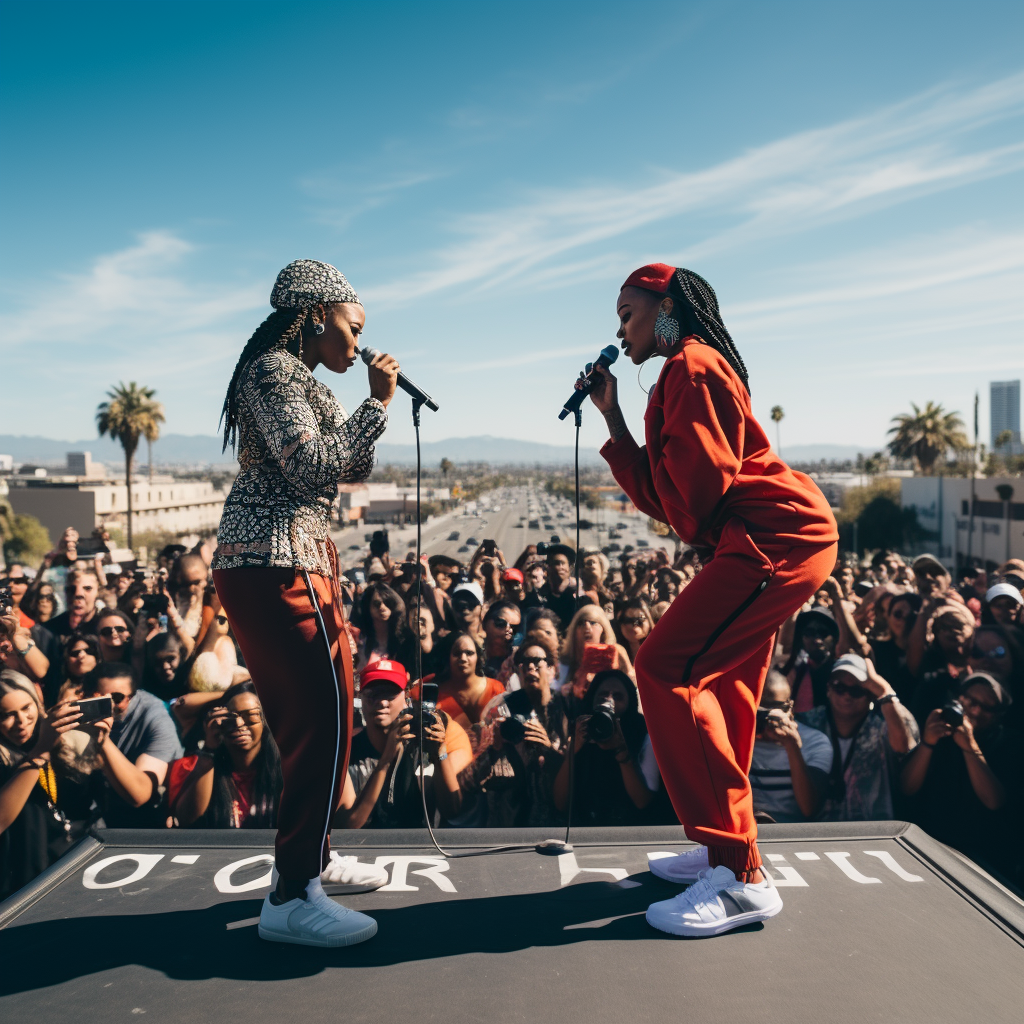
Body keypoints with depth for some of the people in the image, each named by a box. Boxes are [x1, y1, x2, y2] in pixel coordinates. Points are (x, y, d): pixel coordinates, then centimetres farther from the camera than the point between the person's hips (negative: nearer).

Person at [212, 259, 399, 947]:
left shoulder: (297, 379, 23)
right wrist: (377, 404, -12)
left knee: (317, 712, 15)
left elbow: (356, 469, 23)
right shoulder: (274, 370, -8)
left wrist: (372, 407, 12)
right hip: (277, 563, -11)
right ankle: (292, 898, -5)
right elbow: (311, 466, -19)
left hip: (297, 562, 11)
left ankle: (312, 860, 28)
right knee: (324, 716, -11)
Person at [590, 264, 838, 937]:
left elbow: (699, 485, -19)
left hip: (776, 535, -11)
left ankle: (741, 876, -16)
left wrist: (701, 531, 2)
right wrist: (612, 417, 18)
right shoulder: (687, 372, 24)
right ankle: (729, 850, 26)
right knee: (720, 688, 14)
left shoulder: (691, 366, -8)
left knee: (666, 669, -18)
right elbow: (661, 497, 17)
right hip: (783, 540, 11)